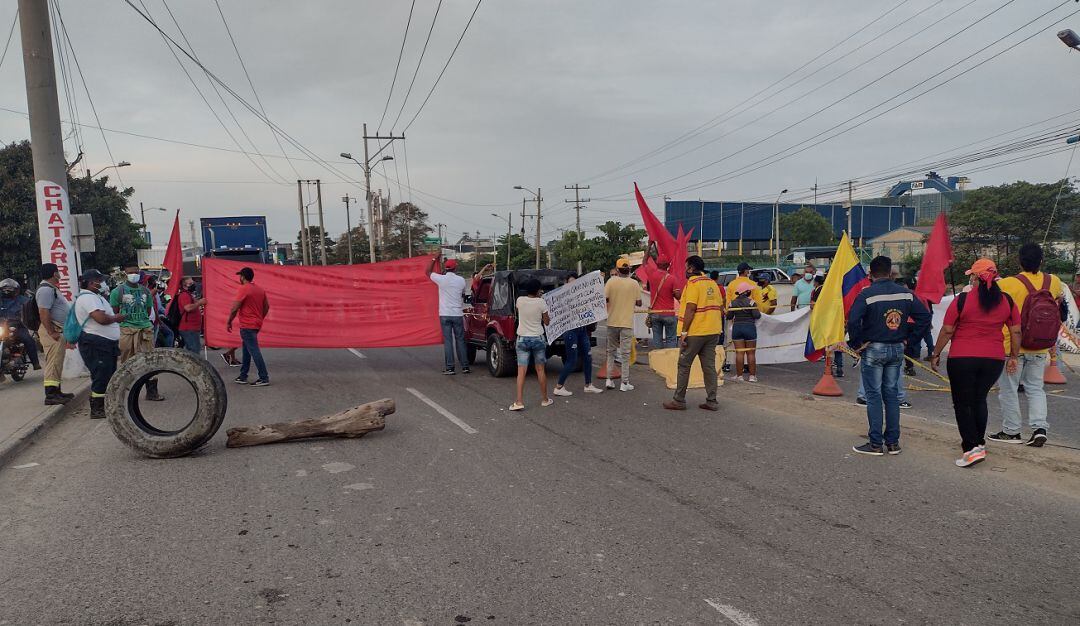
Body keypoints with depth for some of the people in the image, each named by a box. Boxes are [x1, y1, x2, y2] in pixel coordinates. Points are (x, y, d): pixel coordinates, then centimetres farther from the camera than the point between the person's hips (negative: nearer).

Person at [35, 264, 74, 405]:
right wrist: (51, 332, -25)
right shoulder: (46, 290, -15)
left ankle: (56, 391, 22)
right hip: (53, 330, -11)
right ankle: (50, 395, -13)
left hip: (59, 330, 11)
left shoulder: (52, 288, 19)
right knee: (53, 363, -12)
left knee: (57, 363, 15)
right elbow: (43, 312, -23)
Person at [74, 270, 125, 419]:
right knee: (101, 376, -7)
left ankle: (107, 405, 26)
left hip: (106, 343, 11)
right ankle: (96, 410, -2)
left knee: (109, 375, 17)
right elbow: (101, 318, -27)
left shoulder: (95, 296, 19)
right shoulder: (88, 297, -17)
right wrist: (116, 318, -10)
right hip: (96, 344, -11)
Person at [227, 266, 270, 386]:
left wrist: (229, 322, -3)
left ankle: (264, 378, -9)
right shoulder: (260, 289, 10)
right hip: (256, 324, 9)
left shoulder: (243, 289, -14)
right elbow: (266, 307, 14)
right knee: (246, 350, 18)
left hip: (247, 326, -8)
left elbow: (234, 308, -14)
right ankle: (243, 376, 23)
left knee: (254, 351, -7)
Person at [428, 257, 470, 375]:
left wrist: (434, 260, 21)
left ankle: (450, 368, -2)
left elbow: (428, 272, 11)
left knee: (448, 341, 0)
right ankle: (465, 366, 11)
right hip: (458, 314, 1)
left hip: (445, 315, -1)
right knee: (460, 340, 9)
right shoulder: (461, 280, -2)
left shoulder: (441, 279, -7)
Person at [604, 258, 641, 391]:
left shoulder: (611, 281, -6)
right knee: (625, 353, 3)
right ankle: (625, 383, 3)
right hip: (627, 323, -1)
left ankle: (609, 379, 14)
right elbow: (639, 303, -1)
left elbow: (604, 299, -10)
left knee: (611, 351, 15)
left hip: (612, 321, 1)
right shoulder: (634, 283, -5)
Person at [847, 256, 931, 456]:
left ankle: (875, 444, 4)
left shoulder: (866, 294, -13)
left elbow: (853, 321, -23)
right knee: (892, 394, 13)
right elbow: (924, 316, 5)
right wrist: (909, 339, 8)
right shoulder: (905, 293, 3)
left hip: (873, 349, -5)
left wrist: (856, 344, -10)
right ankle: (893, 442, 17)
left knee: (874, 396, 1)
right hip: (897, 349, 5)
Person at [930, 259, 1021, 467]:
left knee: (962, 404, 4)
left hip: (962, 359, -4)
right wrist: (1014, 356, 19)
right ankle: (979, 441, 29)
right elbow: (1016, 332, 8)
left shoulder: (962, 300, -10)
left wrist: (936, 354, 4)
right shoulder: (1006, 301, 2)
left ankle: (972, 448, -5)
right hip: (994, 359, 4)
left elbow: (946, 331, -6)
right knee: (979, 399, 22)